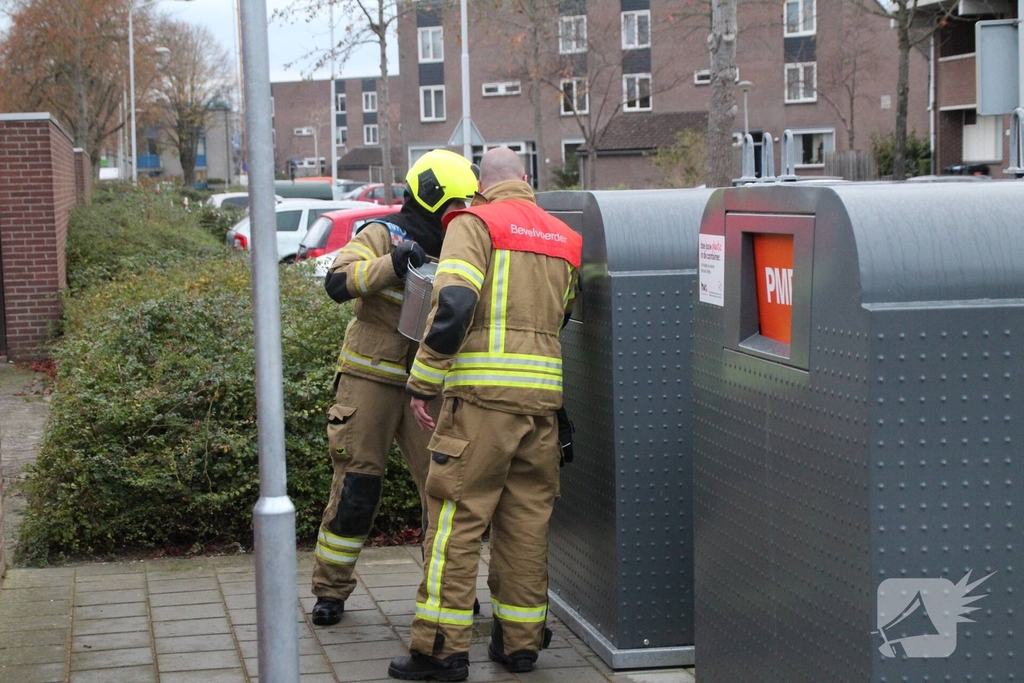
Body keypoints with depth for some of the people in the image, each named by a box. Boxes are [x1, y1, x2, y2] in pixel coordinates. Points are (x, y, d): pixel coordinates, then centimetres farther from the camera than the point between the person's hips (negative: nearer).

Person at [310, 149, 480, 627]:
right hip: (370, 377, -5)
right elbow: (337, 282, -21)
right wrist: (392, 264, -32)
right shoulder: (384, 236, -7)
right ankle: (330, 591, 10)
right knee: (356, 488, -2)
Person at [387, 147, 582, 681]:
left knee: (456, 516, -1)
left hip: (482, 390, -5)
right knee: (527, 518, 12)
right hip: (542, 392, 6)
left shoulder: (474, 223, -2)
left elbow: (453, 304, -14)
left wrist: (423, 383, -10)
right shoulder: (564, 239, 18)